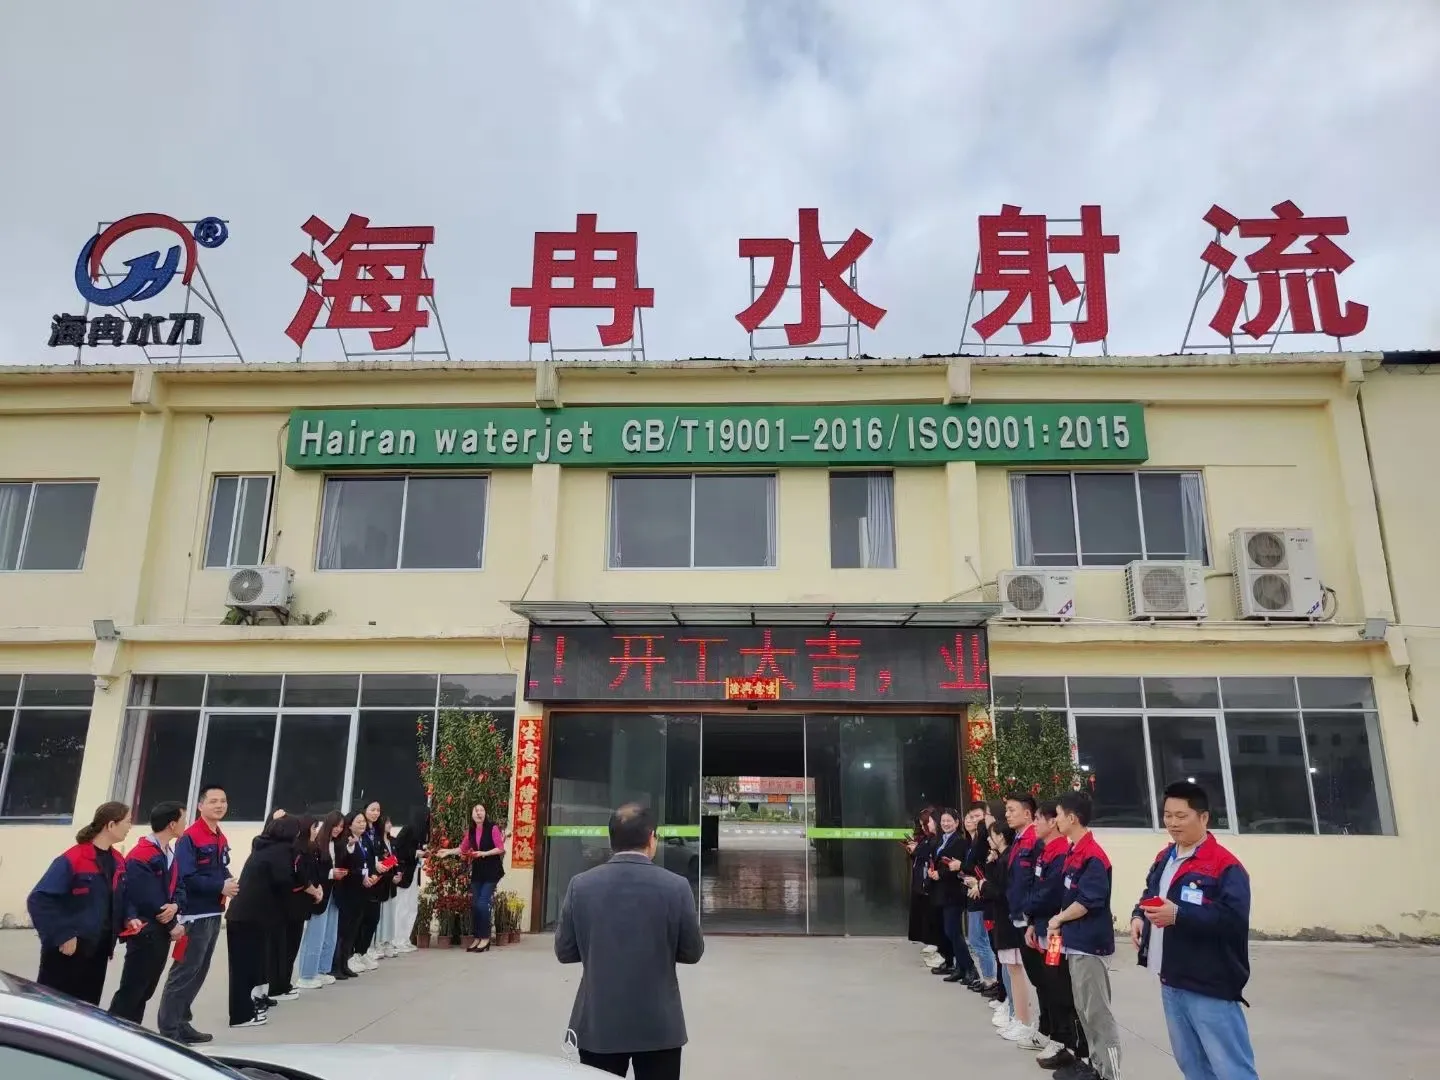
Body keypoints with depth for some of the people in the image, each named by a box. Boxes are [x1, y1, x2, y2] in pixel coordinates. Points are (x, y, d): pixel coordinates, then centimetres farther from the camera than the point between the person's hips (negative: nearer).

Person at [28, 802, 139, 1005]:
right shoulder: (72, 860, -18)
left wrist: (127, 919, -1)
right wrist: (62, 935, -21)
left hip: (98, 950, 7)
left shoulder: (118, 862, 7)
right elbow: (39, 900, -21)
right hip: (67, 950, -7)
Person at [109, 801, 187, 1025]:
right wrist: (172, 926, -11)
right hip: (145, 931, -9)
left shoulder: (170, 853, 12)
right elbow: (148, 899, -19)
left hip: (162, 931, 9)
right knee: (131, 991, -5)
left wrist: (175, 906, -12)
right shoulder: (140, 856, -17)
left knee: (145, 991, 14)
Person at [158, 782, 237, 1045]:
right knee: (184, 973, -5)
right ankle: (168, 1030, 3)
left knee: (199, 972, 15)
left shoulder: (221, 839, 13)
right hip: (194, 915, -9)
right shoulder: (189, 838, -14)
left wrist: (229, 882, -5)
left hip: (213, 914, 9)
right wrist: (221, 887, -21)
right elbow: (188, 878, -20)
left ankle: (182, 1023, 25)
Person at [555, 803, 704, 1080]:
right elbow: (692, 952, -3)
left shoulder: (580, 885, -7)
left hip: (597, 1023, 2)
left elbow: (564, 952, 1)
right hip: (658, 1025, -1)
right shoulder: (675, 886, -11)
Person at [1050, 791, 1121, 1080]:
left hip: (1090, 944, -10)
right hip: (1076, 942, 10)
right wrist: (1062, 922, 4)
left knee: (1098, 1012, -2)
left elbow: (1086, 902, -23)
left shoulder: (1093, 856, -19)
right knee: (1084, 1009, 18)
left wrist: (1058, 919, -10)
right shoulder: (1073, 851, 10)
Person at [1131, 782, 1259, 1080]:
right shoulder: (1164, 858, 12)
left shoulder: (1225, 865, -15)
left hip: (1210, 986, -8)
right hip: (1171, 982, 8)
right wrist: (1138, 915, 3)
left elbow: (1234, 919, -24)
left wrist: (1179, 915, -29)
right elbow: (1149, 895, 24)